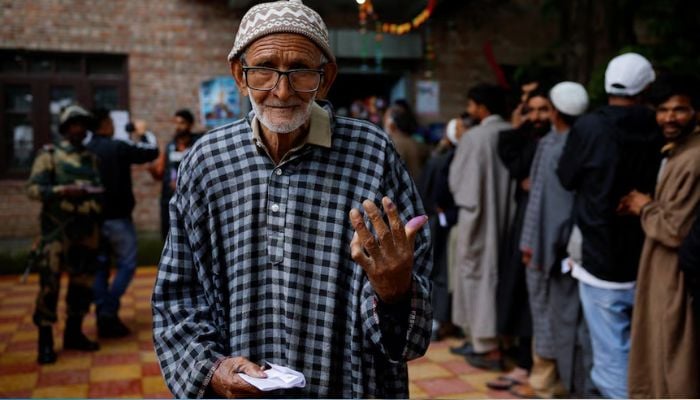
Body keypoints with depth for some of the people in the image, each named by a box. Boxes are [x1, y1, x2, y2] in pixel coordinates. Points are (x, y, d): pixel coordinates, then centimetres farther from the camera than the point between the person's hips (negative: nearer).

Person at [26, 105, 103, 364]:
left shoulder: (91, 158, 17)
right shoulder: (49, 155, 2)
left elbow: (99, 188, 22)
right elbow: (33, 188, -8)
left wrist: (95, 193, 0)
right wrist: (63, 191, -21)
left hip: (87, 230, 5)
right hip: (58, 229, -5)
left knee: (82, 282, 9)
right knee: (50, 282, -7)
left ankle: (74, 333, 20)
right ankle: (45, 340, 0)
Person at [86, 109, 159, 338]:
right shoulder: (118, 148, -12)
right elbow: (152, 152, -2)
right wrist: (141, 136, 15)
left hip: (94, 217, 6)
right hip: (116, 217, -6)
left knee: (100, 266, 10)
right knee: (126, 265, 2)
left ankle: (103, 318, 10)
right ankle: (108, 313, -6)